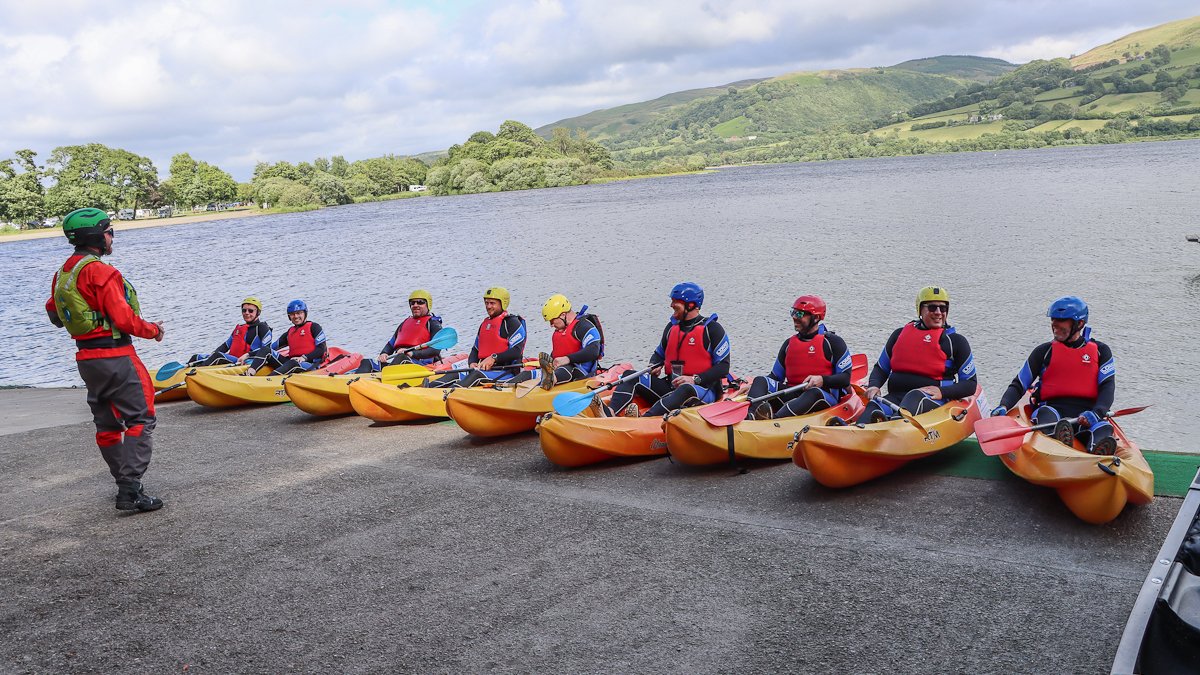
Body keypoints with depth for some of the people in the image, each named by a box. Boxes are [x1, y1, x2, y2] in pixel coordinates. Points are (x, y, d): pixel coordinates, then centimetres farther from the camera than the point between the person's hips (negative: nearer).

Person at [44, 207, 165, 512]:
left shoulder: (62, 274, 10)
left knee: (107, 423, 16)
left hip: (86, 358, 9)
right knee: (141, 419, -6)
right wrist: (154, 330, -4)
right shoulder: (100, 272, -18)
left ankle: (125, 484, 25)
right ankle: (130, 490, -12)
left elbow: (53, 313, 21)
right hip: (115, 356, -9)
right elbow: (124, 319, -20)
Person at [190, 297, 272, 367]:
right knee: (196, 358, -1)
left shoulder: (262, 328, 1)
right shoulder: (239, 327, 25)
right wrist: (212, 355, 7)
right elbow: (226, 345, 25)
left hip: (245, 363, -8)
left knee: (217, 356, -32)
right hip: (230, 360, 9)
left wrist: (248, 355, -23)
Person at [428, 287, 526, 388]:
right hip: (484, 369, 8)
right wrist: (472, 363, 0)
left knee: (477, 375, -34)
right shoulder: (485, 323, 21)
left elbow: (516, 352, -15)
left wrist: (494, 358, -22)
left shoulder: (512, 323, -4)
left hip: (505, 372, -8)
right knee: (455, 375, -14)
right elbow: (475, 349, 22)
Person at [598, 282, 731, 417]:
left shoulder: (712, 329, -5)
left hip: (703, 390, -6)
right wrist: (655, 366, 3)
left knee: (686, 389, -41)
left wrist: (695, 379, -20)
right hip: (671, 386, 6)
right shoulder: (672, 327, 13)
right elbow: (659, 353, 27)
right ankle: (610, 412, -37)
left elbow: (723, 367, -9)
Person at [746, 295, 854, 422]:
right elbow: (775, 376, 20)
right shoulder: (789, 343, 18)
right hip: (792, 394, 5)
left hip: (824, 397, -5)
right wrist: (752, 387, 3)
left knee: (813, 392, -39)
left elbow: (845, 379, -4)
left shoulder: (833, 342, 2)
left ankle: (774, 419, -63)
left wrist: (822, 380, -22)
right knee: (760, 381, -16)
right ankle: (750, 416, -50)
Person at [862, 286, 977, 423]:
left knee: (915, 397, -39)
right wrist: (874, 385, 1)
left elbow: (971, 384, 7)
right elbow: (881, 368, 24)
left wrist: (942, 392, -11)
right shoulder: (900, 334, 20)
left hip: (934, 401, -3)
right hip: (896, 396, 3)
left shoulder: (956, 341, 10)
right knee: (874, 405, -31)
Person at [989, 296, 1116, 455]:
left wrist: (1097, 413, -19)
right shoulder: (1044, 351, 16)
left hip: (1087, 413, 0)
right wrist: (1003, 407, -10)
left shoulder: (1100, 351, 16)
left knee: (1104, 428, -34)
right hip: (1052, 408, 0)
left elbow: (1107, 387, 4)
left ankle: (1097, 451, -66)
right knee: (1046, 413, -36)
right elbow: (1018, 385, 12)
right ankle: (1057, 438, -67)